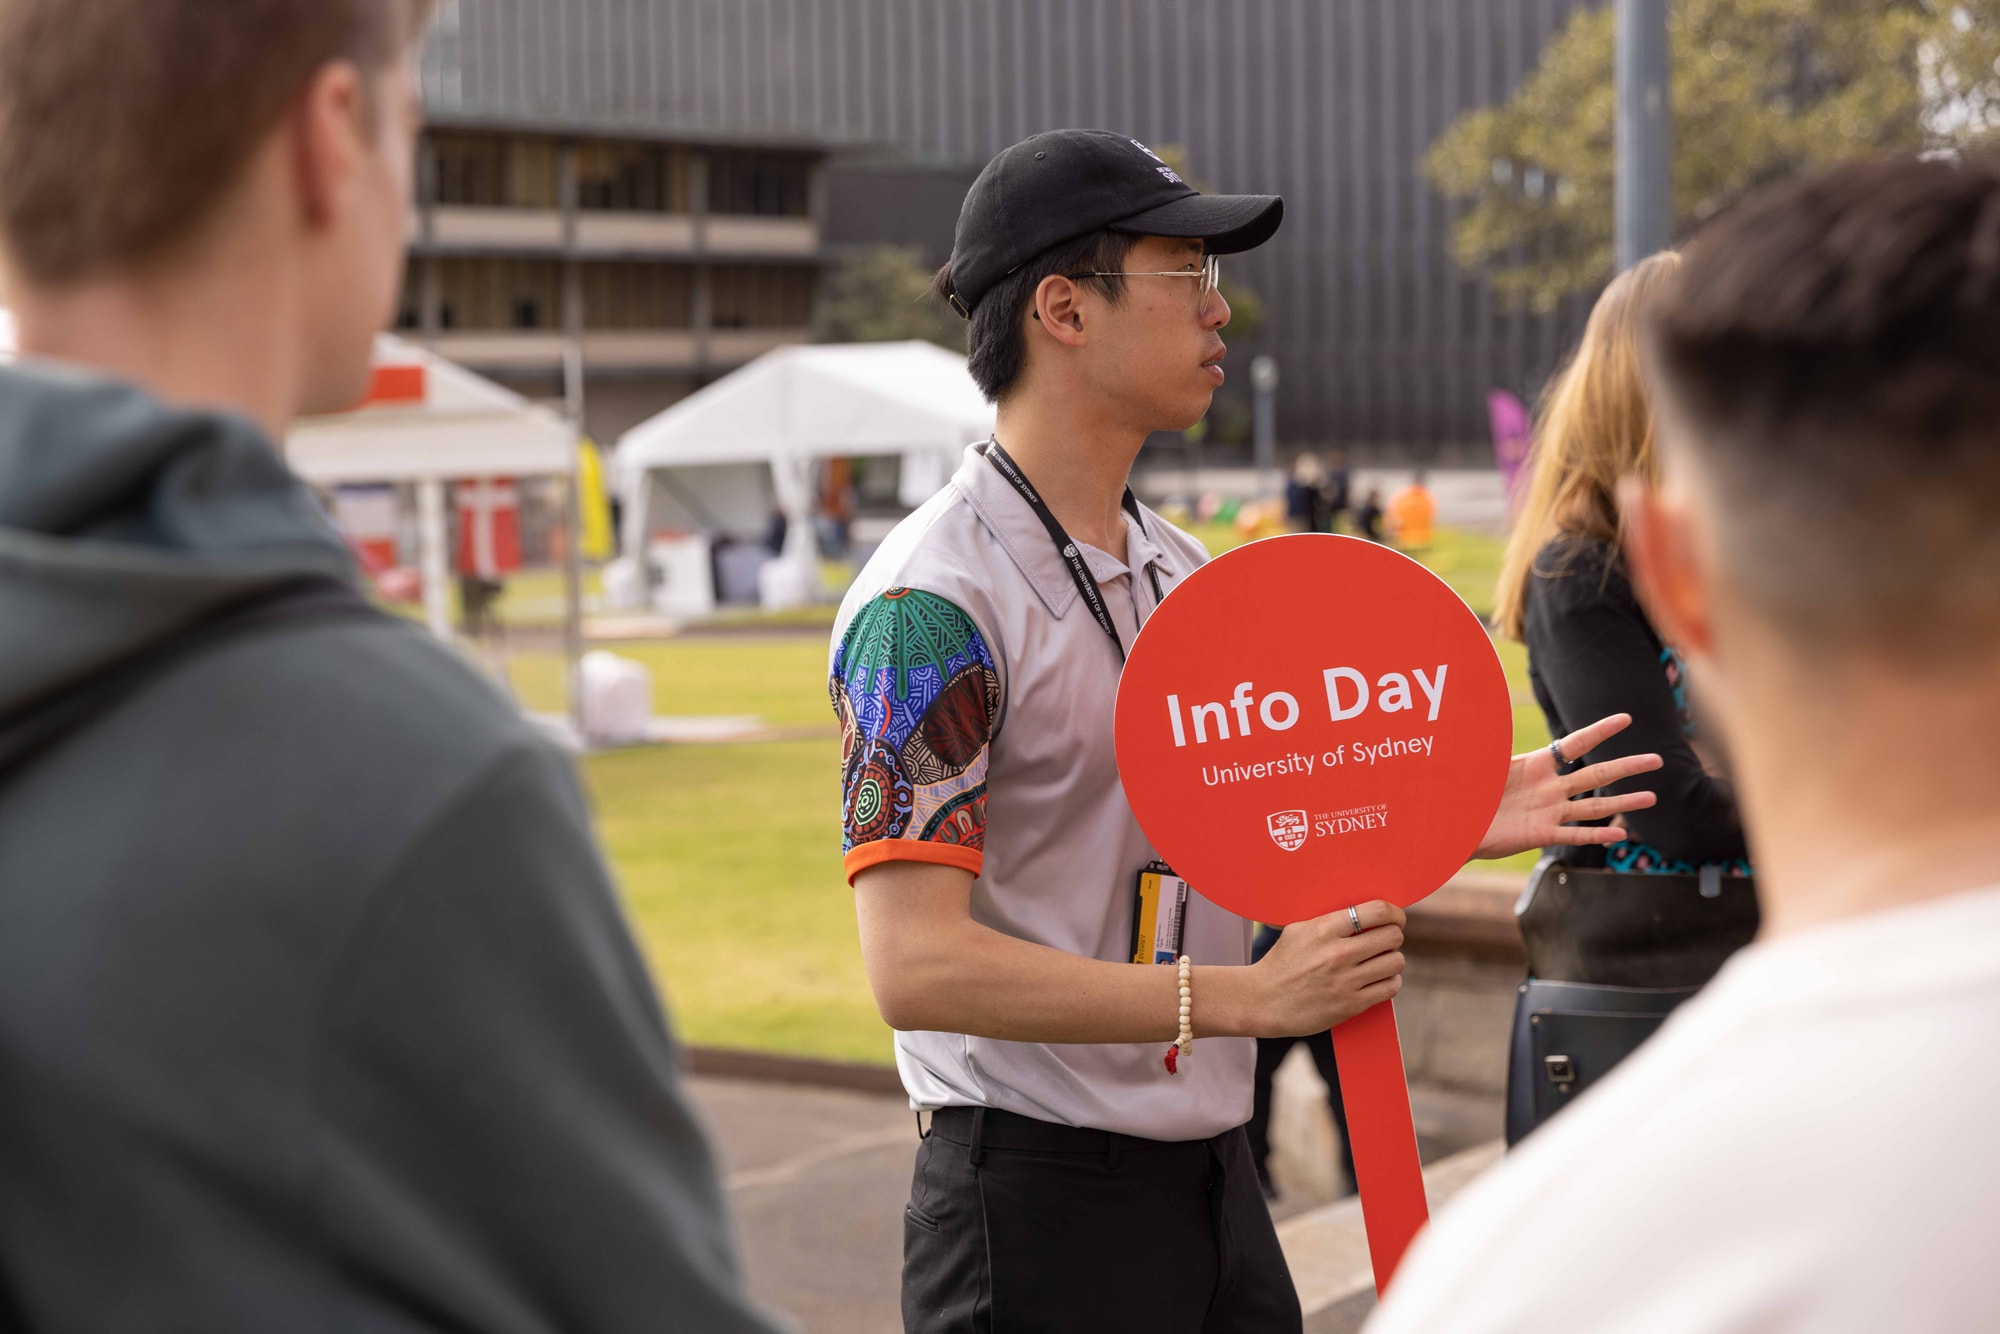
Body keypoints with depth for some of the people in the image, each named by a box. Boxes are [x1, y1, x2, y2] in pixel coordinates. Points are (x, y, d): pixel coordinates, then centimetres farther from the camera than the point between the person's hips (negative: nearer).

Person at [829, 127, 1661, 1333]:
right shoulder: (933, 605, -16)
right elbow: (918, 967, -24)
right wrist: (1245, 998, -26)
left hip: (1217, 1179, 8)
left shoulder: (1185, 571, 13)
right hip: (1039, 1196, -8)